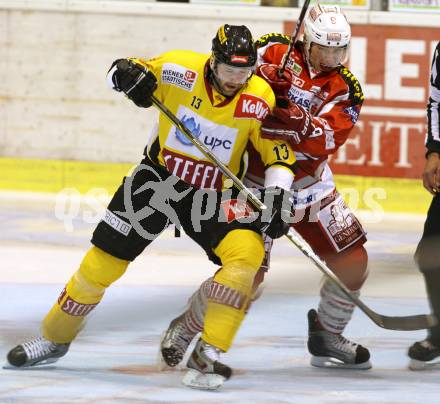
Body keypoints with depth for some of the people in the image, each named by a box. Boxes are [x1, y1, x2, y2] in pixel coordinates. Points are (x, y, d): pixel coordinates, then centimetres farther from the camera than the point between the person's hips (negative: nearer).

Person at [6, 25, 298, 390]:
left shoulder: (260, 98, -16)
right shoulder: (180, 69, -18)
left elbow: (279, 149, -8)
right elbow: (120, 72, -5)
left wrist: (277, 194, -23)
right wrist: (128, 74, -28)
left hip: (216, 192, 0)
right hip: (159, 177, 0)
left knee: (248, 251, -26)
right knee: (103, 261, 1)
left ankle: (209, 354, -20)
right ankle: (54, 339, 26)